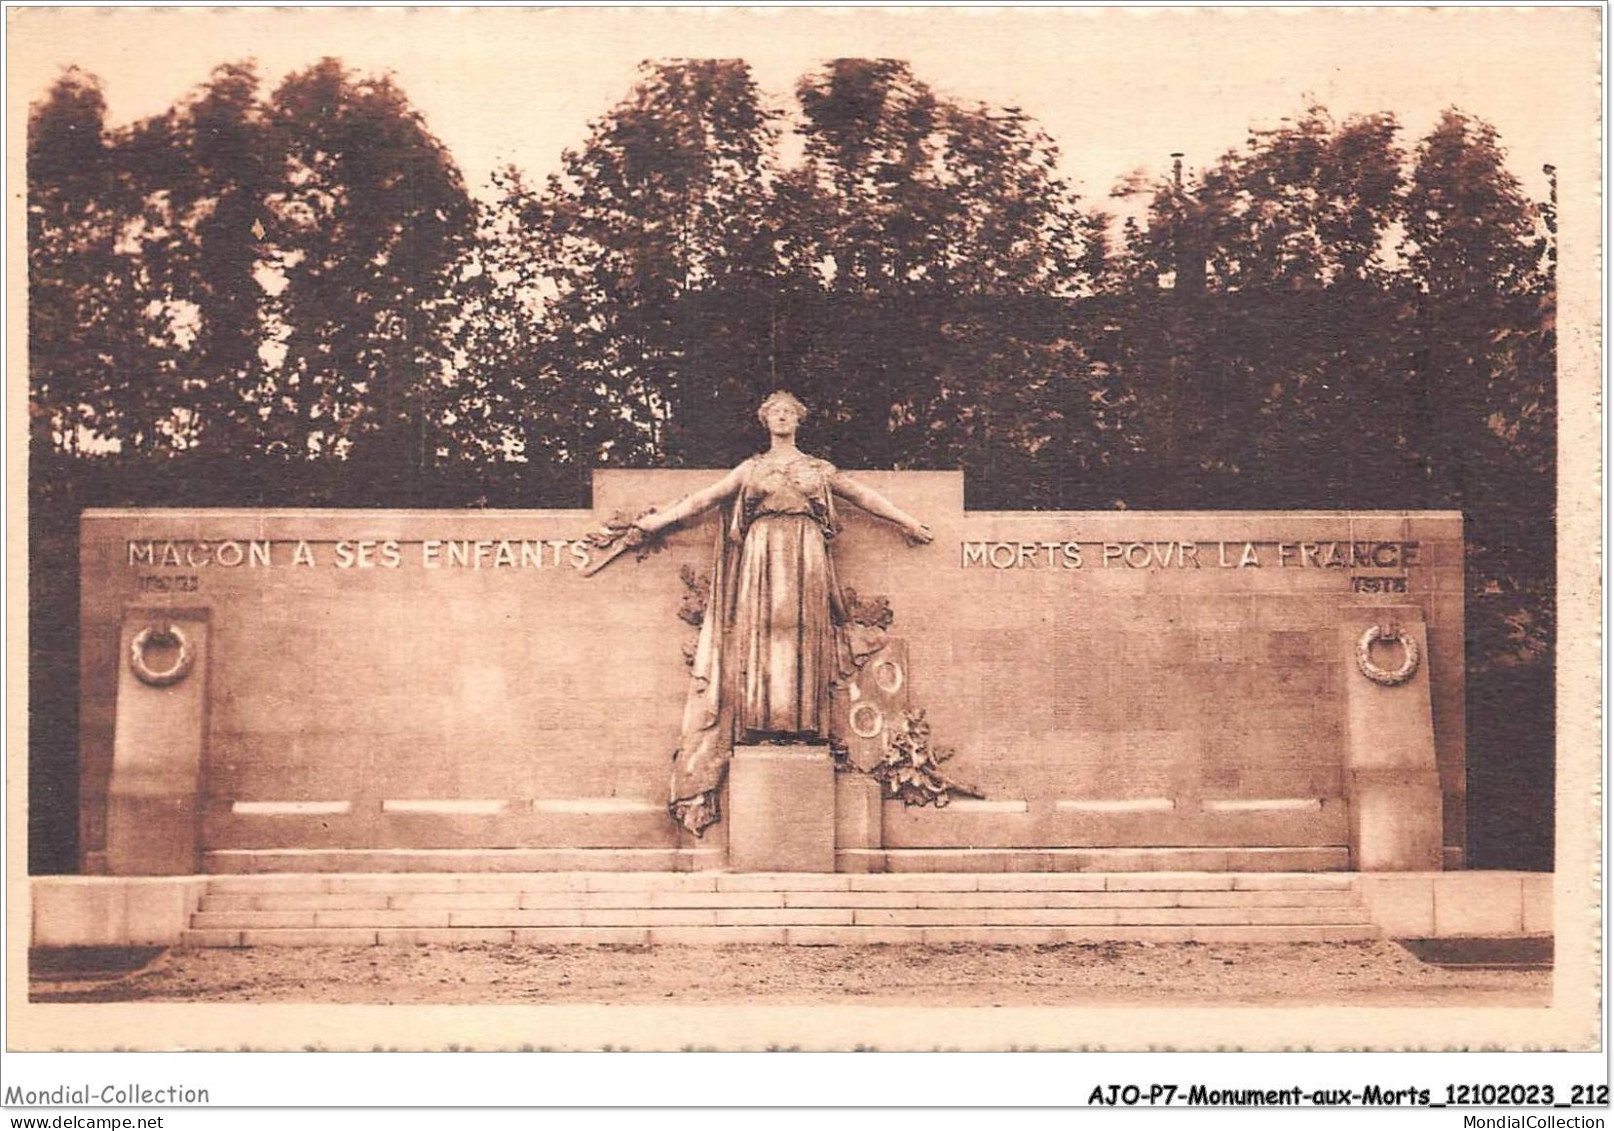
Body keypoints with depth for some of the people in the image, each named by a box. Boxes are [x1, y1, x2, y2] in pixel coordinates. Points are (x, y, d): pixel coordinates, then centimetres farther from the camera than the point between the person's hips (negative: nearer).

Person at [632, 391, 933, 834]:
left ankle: (801, 723, -9)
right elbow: (704, 498, 17)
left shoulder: (818, 469, 17)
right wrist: (660, 519, 12)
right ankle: (762, 721, -11)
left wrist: (907, 522, 20)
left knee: (802, 634, -7)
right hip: (762, 554, 0)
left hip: (805, 557, 0)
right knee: (761, 633, -9)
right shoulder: (751, 469, 16)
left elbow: (864, 496, 20)